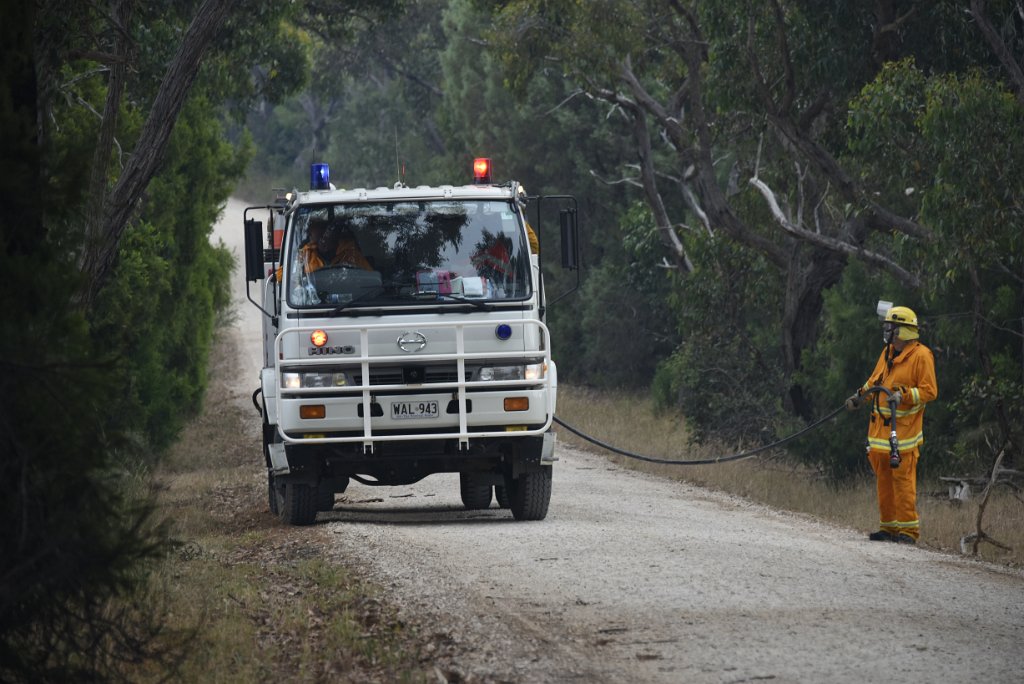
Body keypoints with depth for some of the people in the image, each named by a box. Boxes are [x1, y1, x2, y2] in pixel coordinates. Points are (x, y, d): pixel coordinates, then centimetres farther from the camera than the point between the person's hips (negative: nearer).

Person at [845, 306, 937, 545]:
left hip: (904, 428, -8)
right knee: (883, 479, 10)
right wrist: (861, 395, 18)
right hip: (880, 427, 8)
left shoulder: (921, 356, -9)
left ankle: (908, 528, -4)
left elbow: (929, 391, -12)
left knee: (903, 479, -9)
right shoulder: (887, 353, 16)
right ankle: (889, 526, 17)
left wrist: (904, 395, -22)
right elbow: (875, 380, 30)